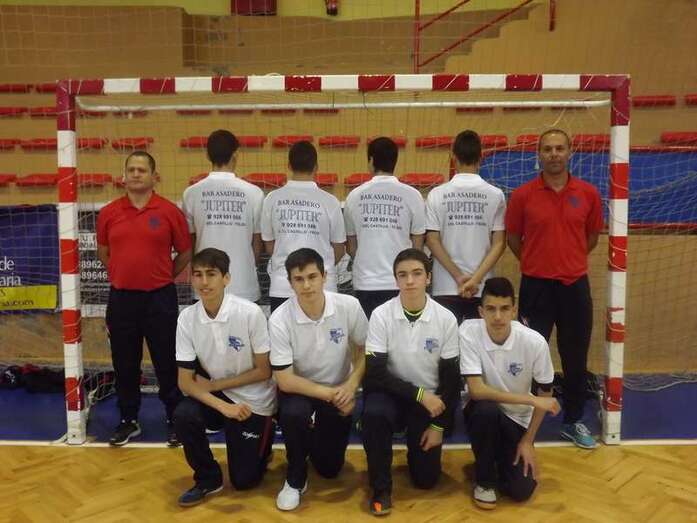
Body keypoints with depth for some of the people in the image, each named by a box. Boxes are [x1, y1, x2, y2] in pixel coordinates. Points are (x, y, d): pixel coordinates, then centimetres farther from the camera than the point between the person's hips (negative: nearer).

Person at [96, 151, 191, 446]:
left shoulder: (170, 211, -4)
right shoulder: (108, 213, 3)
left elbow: (185, 252, 4)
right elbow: (103, 252, 17)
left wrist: (162, 277, 8)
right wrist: (124, 274, 14)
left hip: (160, 298, -2)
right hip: (121, 298, 3)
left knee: (167, 362, 5)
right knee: (124, 363, 12)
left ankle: (175, 420, 20)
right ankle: (129, 420, 29)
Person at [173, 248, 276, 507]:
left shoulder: (250, 313, -23)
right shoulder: (186, 318, -13)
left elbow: (264, 371, -14)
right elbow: (185, 381, -11)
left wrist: (214, 384, -14)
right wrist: (223, 406, -26)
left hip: (253, 400, -3)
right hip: (215, 396, 3)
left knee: (243, 480, 0)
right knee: (183, 415, -28)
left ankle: (263, 438, 32)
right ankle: (208, 478, -2)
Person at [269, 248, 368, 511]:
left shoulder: (349, 306, -20)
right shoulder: (279, 320, -25)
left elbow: (364, 349, -4)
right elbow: (285, 380, -22)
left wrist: (350, 386, -18)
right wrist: (330, 394, -23)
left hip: (338, 392, 2)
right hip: (299, 390, -2)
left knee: (329, 468, 5)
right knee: (294, 413, -36)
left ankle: (313, 435, 40)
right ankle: (295, 479, -8)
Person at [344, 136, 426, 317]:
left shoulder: (354, 196, 0)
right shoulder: (411, 195, -5)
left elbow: (351, 246, 7)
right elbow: (417, 245, 2)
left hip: (365, 284, 1)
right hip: (401, 283, -1)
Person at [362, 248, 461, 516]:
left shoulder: (446, 319, -12)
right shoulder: (381, 315, -16)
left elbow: (451, 378, -5)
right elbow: (375, 374, -16)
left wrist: (439, 425, -5)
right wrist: (419, 394, -22)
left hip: (430, 400, 1)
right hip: (392, 393, -1)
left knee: (426, 478, -3)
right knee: (373, 413, -35)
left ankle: (416, 442, 31)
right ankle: (381, 487, -11)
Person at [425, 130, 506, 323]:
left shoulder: (437, 194, -3)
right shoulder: (495, 195, -2)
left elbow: (432, 240, -6)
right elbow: (499, 243, -6)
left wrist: (459, 277, -5)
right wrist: (476, 278, -7)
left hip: (445, 288, 0)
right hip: (483, 288, 1)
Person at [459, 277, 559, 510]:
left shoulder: (535, 342, -20)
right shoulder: (468, 332, -24)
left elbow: (545, 394, -5)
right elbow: (476, 390, -28)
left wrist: (528, 440, -4)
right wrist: (530, 400, -28)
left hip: (517, 419, 1)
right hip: (482, 412, -1)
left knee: (521, 490, -13)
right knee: (487, 409, -36)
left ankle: (501, 457, 24)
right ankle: (484, 479, -7)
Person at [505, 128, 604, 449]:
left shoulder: (588, 193, 1)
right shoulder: (522, 195, -4)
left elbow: (592, 236, 14)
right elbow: (512, 238, 6)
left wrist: (568, 260, 13)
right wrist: (536, 263, 8)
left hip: (575, 285, 2)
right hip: (536, 286, -2)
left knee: (576, 358, 12)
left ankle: (574, 421, 29)